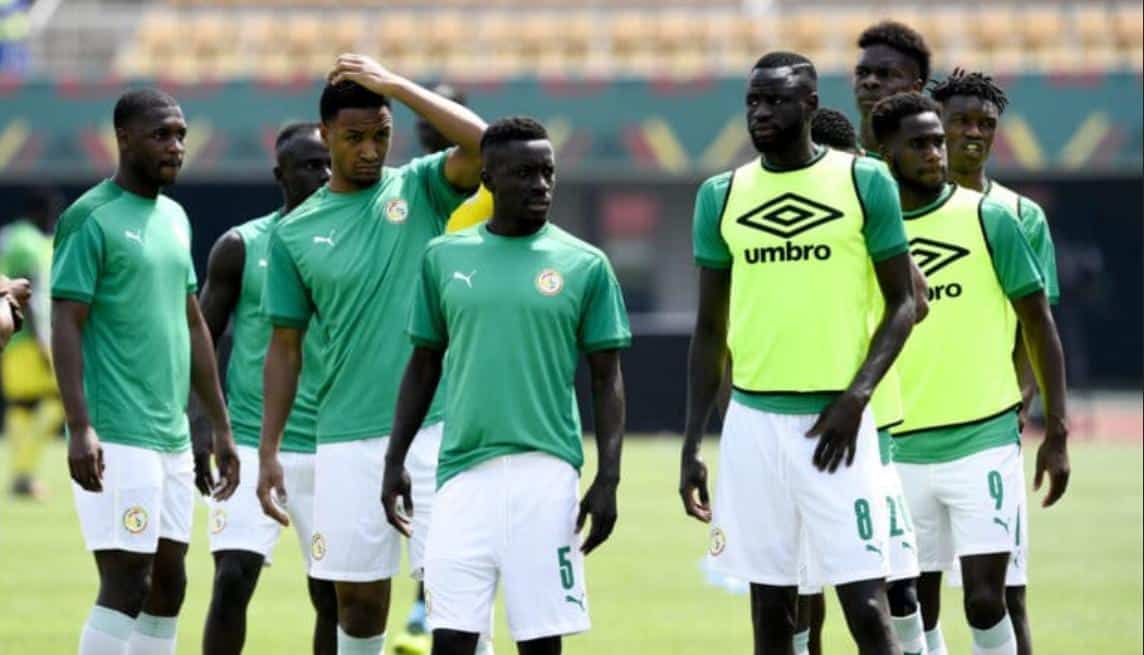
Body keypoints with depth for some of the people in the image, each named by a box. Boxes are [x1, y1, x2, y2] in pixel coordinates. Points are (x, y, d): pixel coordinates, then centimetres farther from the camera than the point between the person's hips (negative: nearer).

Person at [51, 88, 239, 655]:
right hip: (116, 438, -8)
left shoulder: (174, 218, 16)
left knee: (168, 585, 8)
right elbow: (66, 325, -13)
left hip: (172, 437, 8)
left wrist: (220, 426, 20)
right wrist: (80, 427, -22)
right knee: (125, 585, -11)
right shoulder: (91, 219, -8)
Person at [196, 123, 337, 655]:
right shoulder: (240, 247, 0)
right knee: (232, 579, -12)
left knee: (331, 592, 3)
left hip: (329, 449, 2)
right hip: (250, 444, -2)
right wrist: (200, 425, -7)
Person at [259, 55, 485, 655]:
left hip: (436, 426, -2)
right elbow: (285, 348, 11)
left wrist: (393, 83, -12)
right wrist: (268, 453, 6)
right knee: (358, 601, 6)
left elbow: (482, 144, -15)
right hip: (347, 440, 2)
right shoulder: (295, 232, 8)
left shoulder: (419, 189, 4)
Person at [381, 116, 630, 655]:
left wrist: (608, 478, -4)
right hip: (463, 470, 2)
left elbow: (606, 379, 4)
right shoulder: (444, 258, 9)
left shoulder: (584, 265, 2)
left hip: (545, 473, -2)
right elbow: (423, 366, 16)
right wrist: (395, 459, 10)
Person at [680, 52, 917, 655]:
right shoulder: (722, 195, 8)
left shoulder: (864, 182, 0)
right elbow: (709, 329, 12)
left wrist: (856, 395, -12)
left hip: (835, 421, -3)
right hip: (753, 420, 3)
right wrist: (690, 446, 7)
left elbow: (901, 303, 2)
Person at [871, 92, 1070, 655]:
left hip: (983, 443, -3)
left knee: (985, 598, -11)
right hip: (901, 453, 3)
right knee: (915, 608, 6)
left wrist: (1056, 433, -3)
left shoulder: (988, 219, -2)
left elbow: (1039, 325, 1)